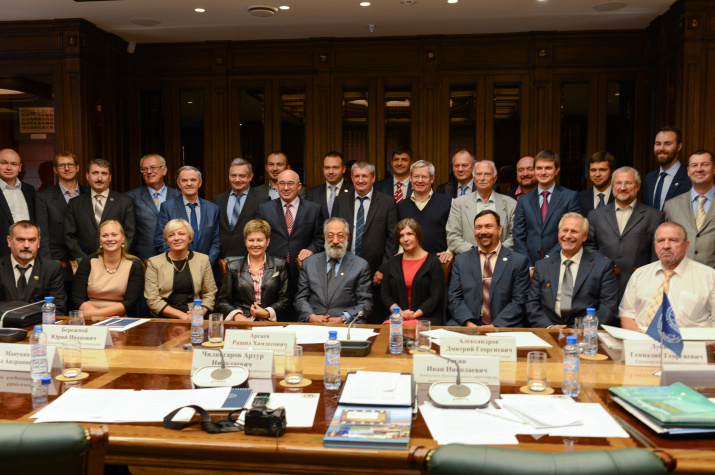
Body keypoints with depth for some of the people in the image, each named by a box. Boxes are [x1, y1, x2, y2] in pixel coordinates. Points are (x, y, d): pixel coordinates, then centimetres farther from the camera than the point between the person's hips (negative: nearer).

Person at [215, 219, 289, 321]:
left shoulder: (279, 266, 12)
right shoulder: (233, 267, 12)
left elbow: (284, 300, 9)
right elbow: (222, 301, 10)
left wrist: (267, 313, -7)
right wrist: (236, 315, -9)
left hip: (269, 322, 0)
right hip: (240, 324, 0)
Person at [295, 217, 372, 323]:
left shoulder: (361, 266, 8)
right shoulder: (309, 263, 16)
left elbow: (365, 303, 3)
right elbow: (301, 298, 12)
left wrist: (343, 319, -13)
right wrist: (311, 316, -8)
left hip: (346, 326, -1)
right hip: (312, 324, 1)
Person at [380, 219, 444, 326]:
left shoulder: (433, 262, 2)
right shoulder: (393, 263, 14)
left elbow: (435, 297, -3)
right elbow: (384, 294, 10)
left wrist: (414, 315, -14)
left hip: (426, 317, -3)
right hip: (397, 317, 3)